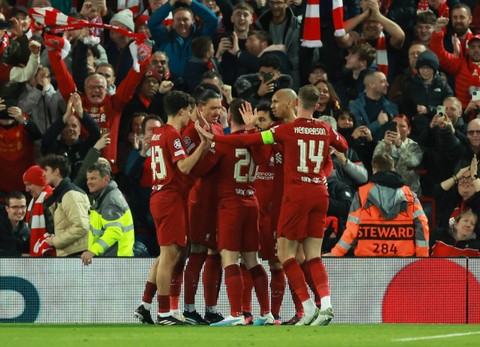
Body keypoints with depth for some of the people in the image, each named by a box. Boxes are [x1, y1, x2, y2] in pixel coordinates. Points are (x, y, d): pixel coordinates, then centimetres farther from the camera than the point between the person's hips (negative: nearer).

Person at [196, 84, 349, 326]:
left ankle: (309, 309, -5)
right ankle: (326, 304, -11)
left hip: (296, 193, -5)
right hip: (320, 193, 5)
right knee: (313, 256, 7)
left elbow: (249, 141, -9)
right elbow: (343, 146, 27)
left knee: (286, 254, 3)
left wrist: (212, 137, -3)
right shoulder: (325, 130, 6)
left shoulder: (287, 130, -7)